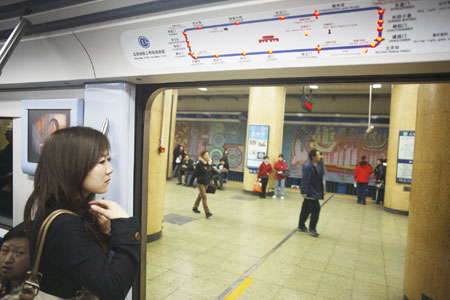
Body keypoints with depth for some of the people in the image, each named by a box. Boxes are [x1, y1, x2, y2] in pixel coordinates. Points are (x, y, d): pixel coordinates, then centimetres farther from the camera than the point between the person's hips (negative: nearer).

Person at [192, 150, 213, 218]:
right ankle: (207, 212, -13)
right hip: (201, 182, -6)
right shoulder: (199, 164, -13)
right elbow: (195, 173, -11)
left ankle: (195, 207, 37)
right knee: (204, 196, -10)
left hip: (207, 182, 7)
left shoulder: (209, 163, 5)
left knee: (200, 195, 19)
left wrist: (210, 179, 7)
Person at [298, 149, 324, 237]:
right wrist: (304, 192, -23)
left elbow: (319, 179, 17)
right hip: (309, 192, -9)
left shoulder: (317, 166, 11)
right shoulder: (307, 166, -17)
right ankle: (312, 228, 5)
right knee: (316, 209, -7)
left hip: (314, 192, 9)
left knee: (306, 209, 16)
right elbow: (305, 180, -21)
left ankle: (301, 226, 27)